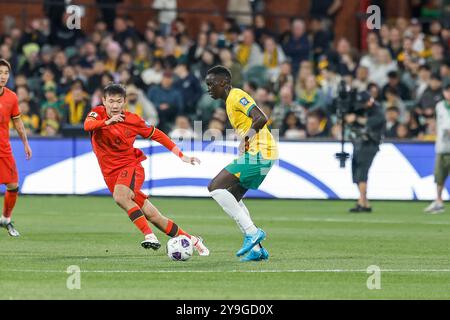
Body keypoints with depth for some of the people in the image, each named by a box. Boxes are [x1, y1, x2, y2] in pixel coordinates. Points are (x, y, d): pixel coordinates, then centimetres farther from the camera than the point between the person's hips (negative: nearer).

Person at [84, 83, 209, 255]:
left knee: (120, 196, -35)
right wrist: (107, 122, -45)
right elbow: (87, 125, -26)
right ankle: (192, 240, 12)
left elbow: (157, 135, 9)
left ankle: (149, 235, -32)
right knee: (152, 215, 0)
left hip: (131, 165, -2)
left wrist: (181, 155, 6)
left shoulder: (132, 120, -3)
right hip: (111, 174, 2)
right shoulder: (98, 113, -3)